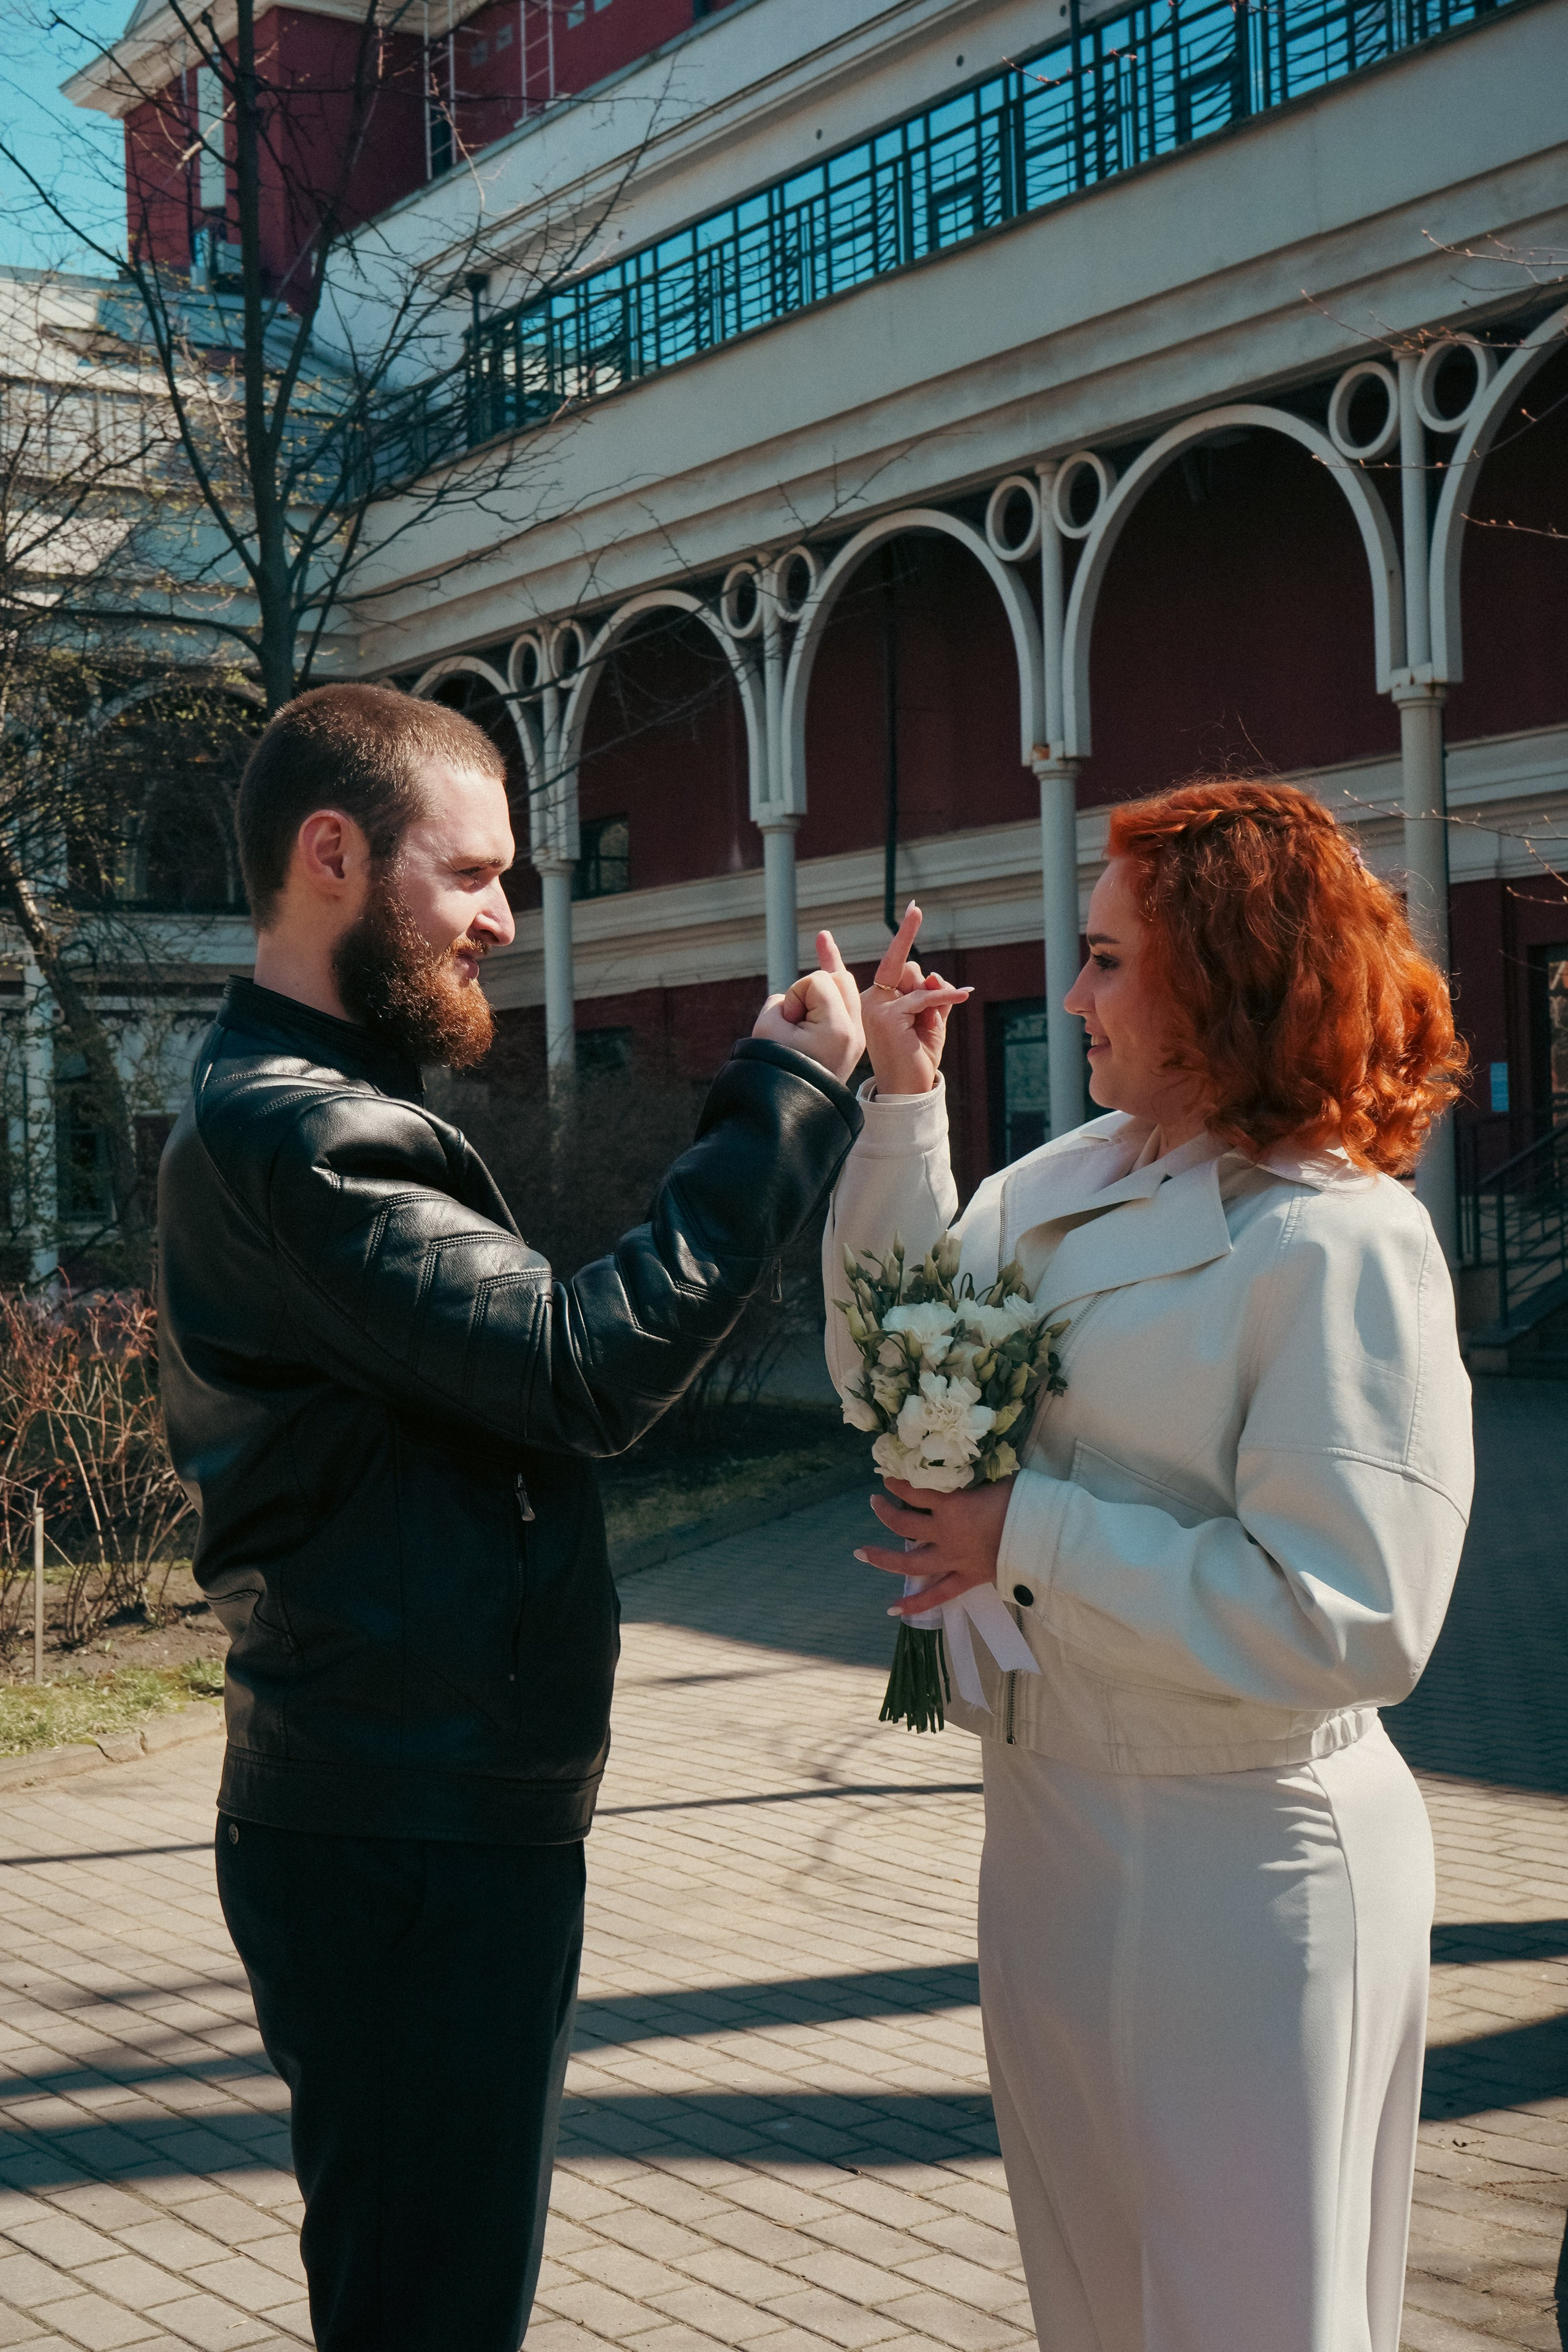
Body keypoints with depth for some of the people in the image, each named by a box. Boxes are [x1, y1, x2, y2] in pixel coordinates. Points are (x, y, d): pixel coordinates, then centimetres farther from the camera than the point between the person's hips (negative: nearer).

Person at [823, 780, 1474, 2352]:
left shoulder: (1337, 1247, -21)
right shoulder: (1080, 1178, 3)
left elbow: (1346, 1619, -25)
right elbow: (896, 1368, 6)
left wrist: (1028, 1538, -20)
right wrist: (899, 1104, -2)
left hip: (1234, 1864, -8)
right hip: (1054, 1818, 8)